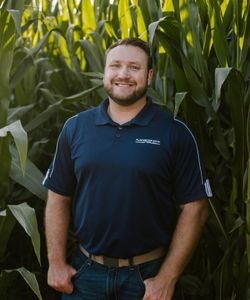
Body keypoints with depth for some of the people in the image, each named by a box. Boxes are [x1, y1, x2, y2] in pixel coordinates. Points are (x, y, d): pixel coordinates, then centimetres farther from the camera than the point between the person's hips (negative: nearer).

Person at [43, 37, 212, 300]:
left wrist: (167, 278, -11)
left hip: (149, 275, -2)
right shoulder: (75, 128, 2)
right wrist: (56, 262, -1)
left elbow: (193, 208, -7)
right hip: (85, 272, 2)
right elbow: (58, 198, 6)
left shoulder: (175, 133, -7)